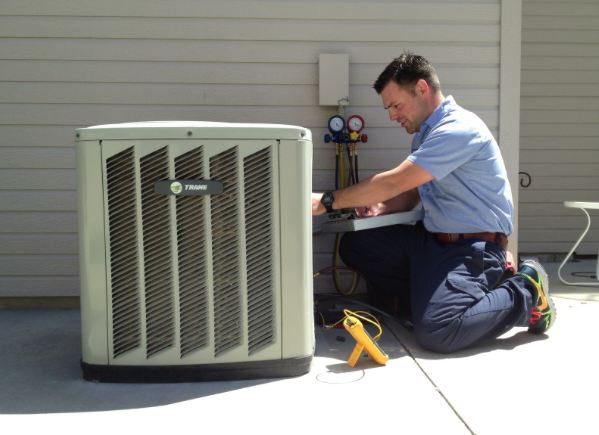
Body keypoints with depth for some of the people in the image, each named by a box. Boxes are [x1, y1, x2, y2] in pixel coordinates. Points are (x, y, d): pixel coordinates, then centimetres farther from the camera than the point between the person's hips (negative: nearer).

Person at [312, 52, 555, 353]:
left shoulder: (457, 129, -18)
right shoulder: (425, 132, 15)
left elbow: (394, 183, -22)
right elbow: (410, 193, 19)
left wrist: (327, 201, -17)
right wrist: (380, 208, -5)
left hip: (474, 246, -9)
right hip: (433, 238, 9)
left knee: (436, 332, -27)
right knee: (353, 246, 1)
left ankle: (526, 294, -3)